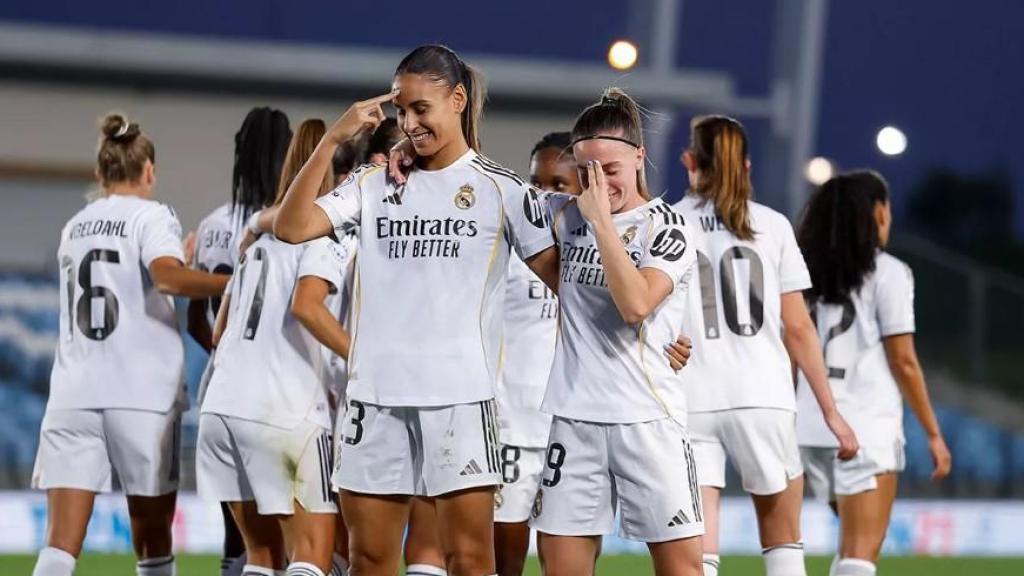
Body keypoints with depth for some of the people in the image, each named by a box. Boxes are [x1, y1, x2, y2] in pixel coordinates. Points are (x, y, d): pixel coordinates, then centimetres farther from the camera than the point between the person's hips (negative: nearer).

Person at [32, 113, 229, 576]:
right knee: (152, 539, 9)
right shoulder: (151, 216, 0)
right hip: (142, 395, -4)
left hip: (73, 394, 4)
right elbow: (166, 275, -21)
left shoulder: (75, 226, 18)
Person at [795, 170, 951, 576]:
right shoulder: (887, 273, -5)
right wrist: (933, 433, -1)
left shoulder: (805, 273, 11)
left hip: (811, 426, 6)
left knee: (854, 542, 21)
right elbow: (903, 362, -7)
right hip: (867, 426, -6)